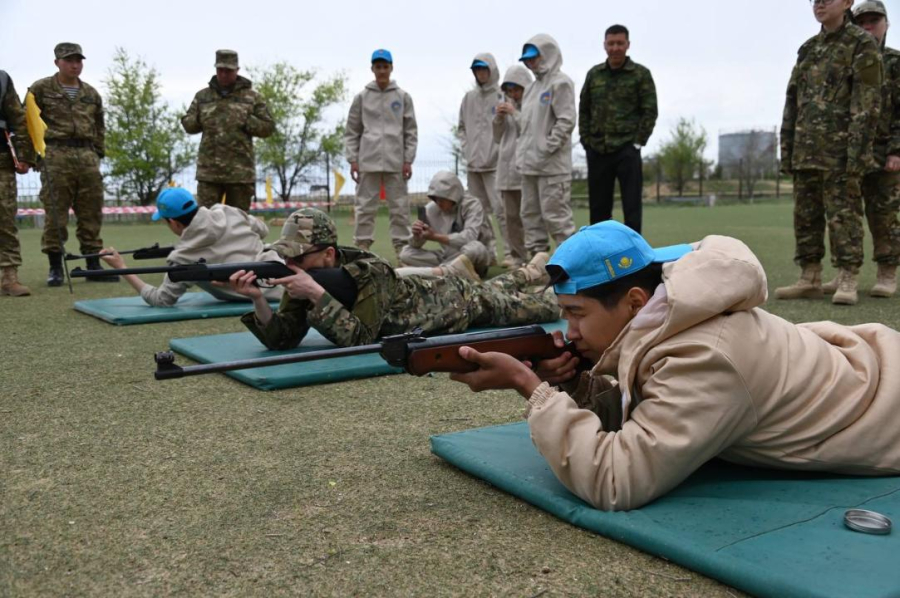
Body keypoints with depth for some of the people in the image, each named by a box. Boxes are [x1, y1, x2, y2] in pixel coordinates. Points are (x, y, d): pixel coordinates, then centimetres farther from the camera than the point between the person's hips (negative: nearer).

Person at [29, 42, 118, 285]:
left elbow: (99, 127, 22)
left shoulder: (91, 94, 16)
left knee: (91, 213, 5)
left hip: (87, 157, 4)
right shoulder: (41, 89, 3)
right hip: (56, 156, -4)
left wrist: (98, 153, 14)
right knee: (55, 213, -3)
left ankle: (94, 265, 12)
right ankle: (55, 268, 3)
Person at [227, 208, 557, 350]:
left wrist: (316, 294, -55)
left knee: (514, 307, 21)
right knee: (491, 290, 34)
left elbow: (358, 339, -49)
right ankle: (529, 273, 61)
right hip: (421, 295, 6)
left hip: (453, 302, -6)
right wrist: (257, 298, -43)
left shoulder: (371, 274, -43)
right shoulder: (308, 275, -23)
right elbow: (282, 339, -26)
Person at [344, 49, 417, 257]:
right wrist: (352, 159, 0)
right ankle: (362, 246, 6)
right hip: (368, 161, 0)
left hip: (395, 162, 0)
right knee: (365, 206, 1)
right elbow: (352, 132, 9)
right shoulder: (362, 97, 8)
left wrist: (408, 160, 0)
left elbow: (411, 131, 7)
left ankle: (402, 248, 6)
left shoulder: (403, 97, 8)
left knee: (399, 206, 1)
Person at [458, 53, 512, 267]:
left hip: (495, 163, -6)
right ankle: (489, 251, 14)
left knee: (500, 208, -12)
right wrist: (465, 148, 7)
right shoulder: (469, 97, 14)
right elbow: (461, 127, 20)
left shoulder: (503, 96, -3)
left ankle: (509, 252, -7)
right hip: (472, 163, 6)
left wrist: (500, 151, -12)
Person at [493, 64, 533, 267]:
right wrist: (498, 118, 3)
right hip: (507, 168, 6)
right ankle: (518, 257, 16)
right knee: (512, 216, 9)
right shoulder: (506, 105, 15)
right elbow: (497, 138, 18)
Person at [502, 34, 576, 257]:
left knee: (555, 215, -9)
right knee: (531, 214, 10)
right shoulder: (533, 87, 19)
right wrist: (513, 113, 9)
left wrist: (545, 150, -18)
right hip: (529, 163, 9)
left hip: (552, 164, -9)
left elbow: (566, 122, -14)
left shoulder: (560, 83, -5)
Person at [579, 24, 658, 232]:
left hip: (627, 150, -3)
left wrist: (638, 143, -8)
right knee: (598, 207, 7)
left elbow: (650, 111, -1)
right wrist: (586, 140, 7)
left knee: (632, 206, -4)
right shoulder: (594, 74, 12)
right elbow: (584, 110, 16)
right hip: (597, 151, 4)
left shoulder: (641, 74, 2)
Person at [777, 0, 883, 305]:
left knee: (843, 215, -6)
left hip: (840, 151, -6)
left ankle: (847, 282, -2)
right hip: (806, 151, 6)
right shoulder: (808, 49, 18)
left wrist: (857, 151, -18)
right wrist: (786, 149, 12)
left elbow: (867, 103, -9)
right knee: (805, 216, 6)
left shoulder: (863, 45, 0)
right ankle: (810, 279, 12)